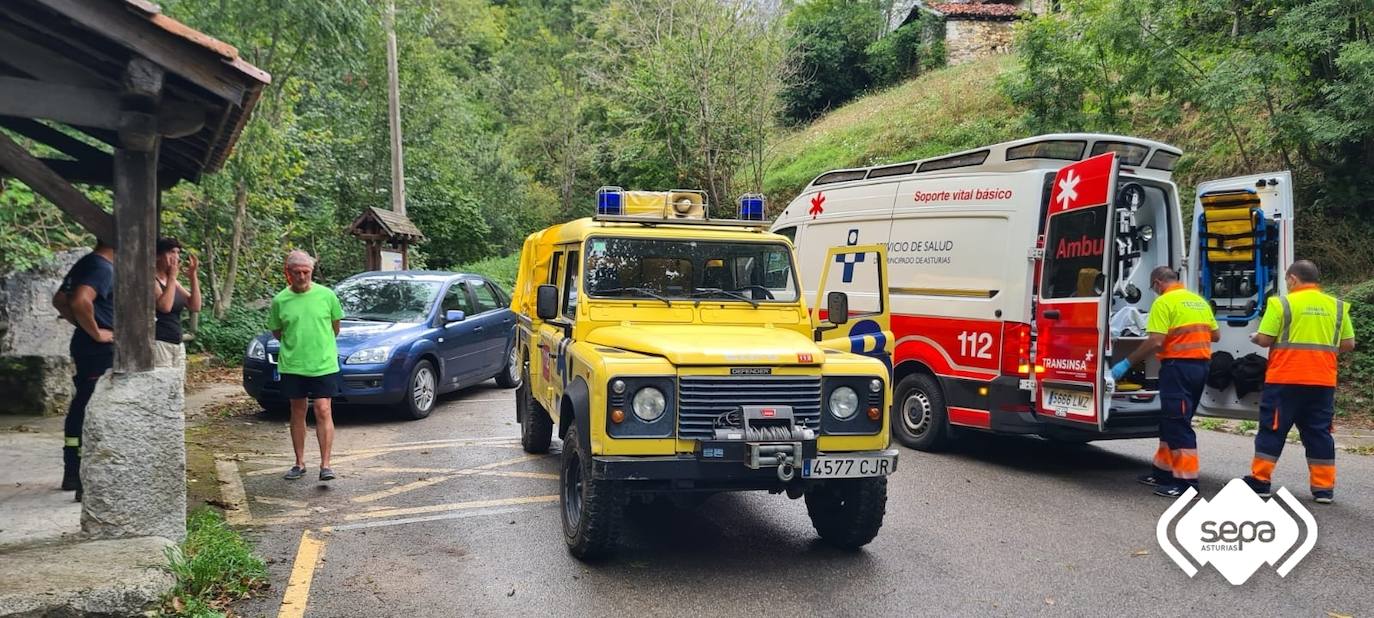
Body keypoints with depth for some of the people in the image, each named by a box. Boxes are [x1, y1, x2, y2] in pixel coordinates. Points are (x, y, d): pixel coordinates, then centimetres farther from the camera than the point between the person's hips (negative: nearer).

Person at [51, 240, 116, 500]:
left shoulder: (85, 264, 14)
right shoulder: (103, 267, -17)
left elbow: (59, 299, 22)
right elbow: (81, 301, -32)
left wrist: (84, 325, 15)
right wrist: (96, 332, -20)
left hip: (84, 347, 10)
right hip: (100, 350, -10)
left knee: (81, 406, 15)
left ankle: (72, 473, 24)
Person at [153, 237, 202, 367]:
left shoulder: (175, 283, 15)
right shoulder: (151, 280, -8)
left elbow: (195, 306, 9)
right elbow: (165, 306, -23)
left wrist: (193, 277, 3)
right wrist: (172, 276, -16)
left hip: (177, 344, 8)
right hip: (158, 343, -8)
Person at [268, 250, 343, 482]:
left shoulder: (326, 295, -2)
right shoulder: (280, 300, 0)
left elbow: (335, 326, 11)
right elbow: (276, 333, 13)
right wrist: (295, 344, 9)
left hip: (324, 364, -2)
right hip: (292, 365, 2)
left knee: (323, 411, -7)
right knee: (297, 412, 10)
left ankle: (325, 465, -4)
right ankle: (300, 463, 20)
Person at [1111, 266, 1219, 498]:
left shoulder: (1164, 302, -10)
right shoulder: (1200, 301, 15)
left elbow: (1155, 341, -18)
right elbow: (1216, 335, 19)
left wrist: (1127, 363, -12)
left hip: (1179, 365, -9)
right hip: (1201, 365, 9)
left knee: (1178, 424, -5)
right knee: (1171, 421, 17)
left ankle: (1186, 481, -4)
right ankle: (1163, 471, 24)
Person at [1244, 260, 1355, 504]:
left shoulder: (1282, 304, -7)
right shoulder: (1337, 306, 7)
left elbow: (1265, 339, -10)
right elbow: (1348, 344, 9)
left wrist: (1255, 337, 11)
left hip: (1285, 380, -4)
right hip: (1323, 383, 4)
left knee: (1272, 430, 4)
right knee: (1319, 433, 10)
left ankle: (1260, 480, 8)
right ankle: (1324, 488, 11)